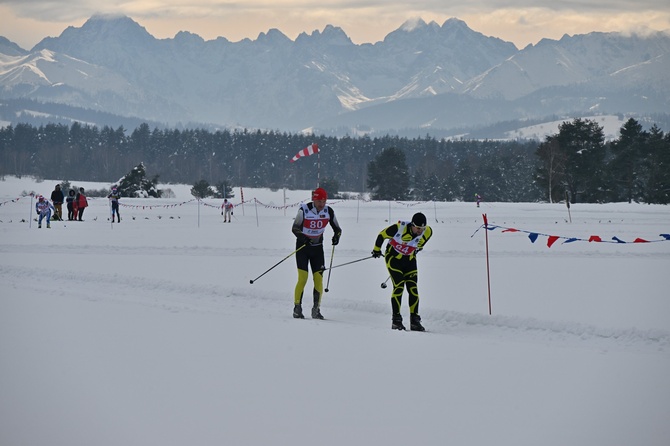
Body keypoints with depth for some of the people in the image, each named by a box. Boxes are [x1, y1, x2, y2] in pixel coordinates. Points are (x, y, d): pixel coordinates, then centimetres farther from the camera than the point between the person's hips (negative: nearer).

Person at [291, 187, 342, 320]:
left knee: (318, 279, -4)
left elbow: (337, 228, 3)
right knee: (302, 277, -12)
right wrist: (302, 237, -32)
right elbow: (295, 228, -12)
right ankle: (297, 308, -4)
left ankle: (316, 310, 3)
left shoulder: (328, 211, -6)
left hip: (317, 248, 3)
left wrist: (336, 236, -20)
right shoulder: (304, 210, -16)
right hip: (302, 246, -3)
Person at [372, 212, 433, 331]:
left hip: (409, 260, 4)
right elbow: (382, 235, -11)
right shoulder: (399, 228, -29)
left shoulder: (428, 232, -16)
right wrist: (377, 249, 3)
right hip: (394, 258, -4)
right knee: (399, 287, -15)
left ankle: (415, 321, -1)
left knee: (413, 289, -5)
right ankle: (396, 319, -10)